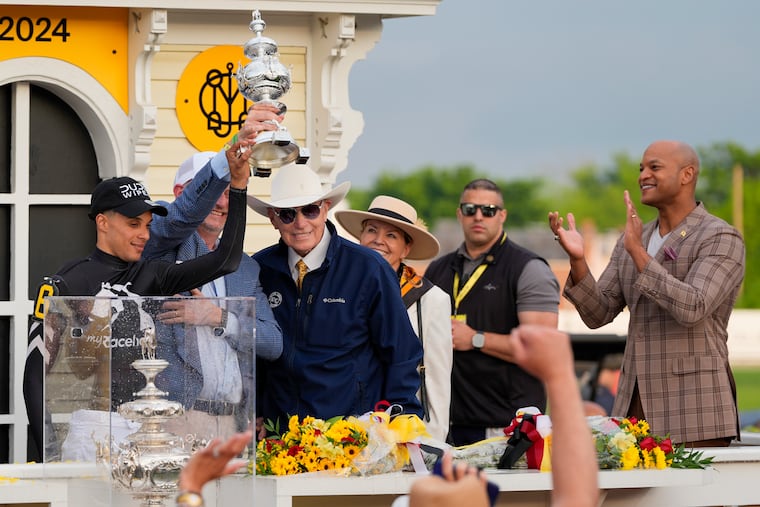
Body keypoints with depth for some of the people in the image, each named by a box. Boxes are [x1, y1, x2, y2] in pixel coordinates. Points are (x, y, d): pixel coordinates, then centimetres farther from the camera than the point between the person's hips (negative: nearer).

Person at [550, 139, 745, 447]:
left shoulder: (721, 238, -6)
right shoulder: (632, 241, 15)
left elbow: (692, 309, -20)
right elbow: (598, 314, 10)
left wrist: (638, 252, -21)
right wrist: (577, 261, -7)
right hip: (635, 403, 6)